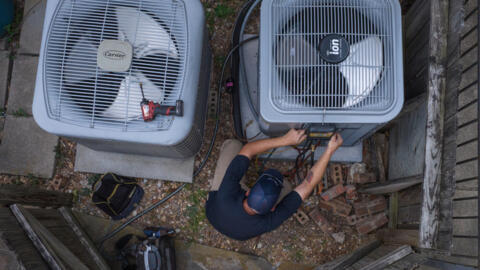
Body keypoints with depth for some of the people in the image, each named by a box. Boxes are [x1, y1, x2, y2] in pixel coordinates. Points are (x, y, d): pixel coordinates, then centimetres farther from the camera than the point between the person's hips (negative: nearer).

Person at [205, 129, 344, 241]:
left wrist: (285, 139, -44)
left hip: (213, 209, 0)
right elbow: (308, 185, -41)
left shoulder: (225, 196, -48)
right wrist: (330, 150, -38)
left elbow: (247, 149, -40)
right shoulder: (267, 223, -44)